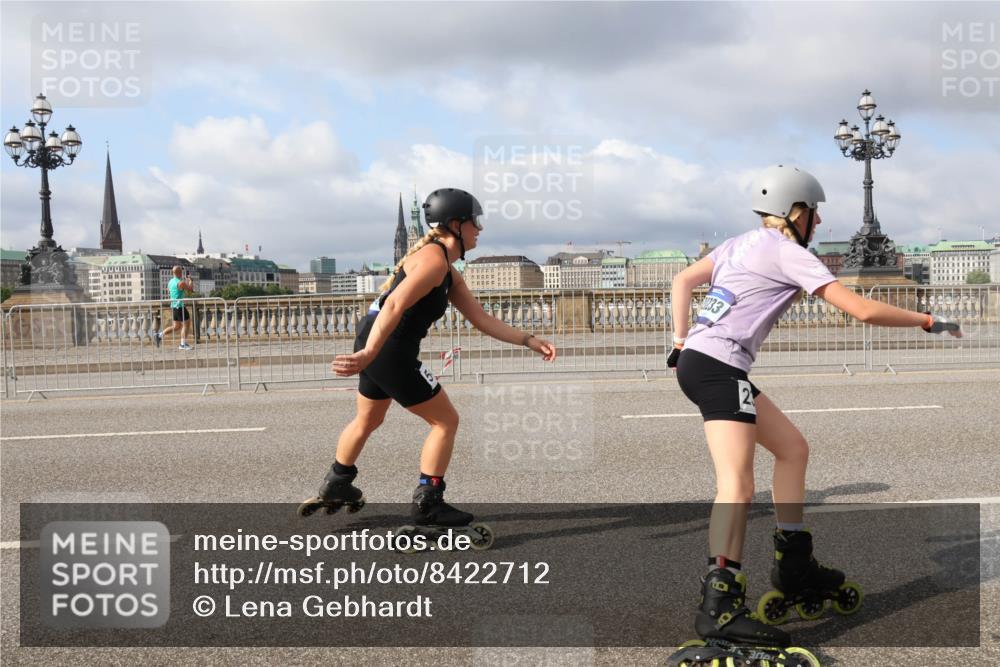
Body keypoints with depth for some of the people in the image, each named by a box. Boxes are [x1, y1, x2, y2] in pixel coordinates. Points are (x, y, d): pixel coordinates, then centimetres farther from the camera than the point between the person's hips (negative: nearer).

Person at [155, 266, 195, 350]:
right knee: (185, 325, 0)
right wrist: (190, 280, 7)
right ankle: (183, 344, 2)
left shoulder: (170, 282, 10)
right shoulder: (181, 283, -17)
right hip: (180, 306, -9)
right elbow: (191, 289, -9)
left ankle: (159, 335, 11)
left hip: (173, 306, 9)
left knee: (176, 326, 16)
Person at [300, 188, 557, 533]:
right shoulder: (434, 260, -17)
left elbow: (482, 319, 15)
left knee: (367, 420, 29)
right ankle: (427, 504, 9)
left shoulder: (449, 274, 14)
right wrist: (367, 355, -37)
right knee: (446, 421, 1)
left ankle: (335, 486, 47)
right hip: (390, 352, -11)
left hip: (376, 349, 11)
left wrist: (529, 341, 9)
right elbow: (394, 306, -29)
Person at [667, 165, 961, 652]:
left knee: (793, 448, 16)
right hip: (718, 366, -10)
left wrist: (680, 342, 23)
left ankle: (793, 566, 21)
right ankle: (719, 606, -26)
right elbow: (863, 310, -9)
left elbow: (682, 281, 24)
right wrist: (928, 321, 2)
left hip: (695, 358, 10)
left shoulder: (742, 243, 18)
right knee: (738, 486, -18)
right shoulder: (787, 252, -6)